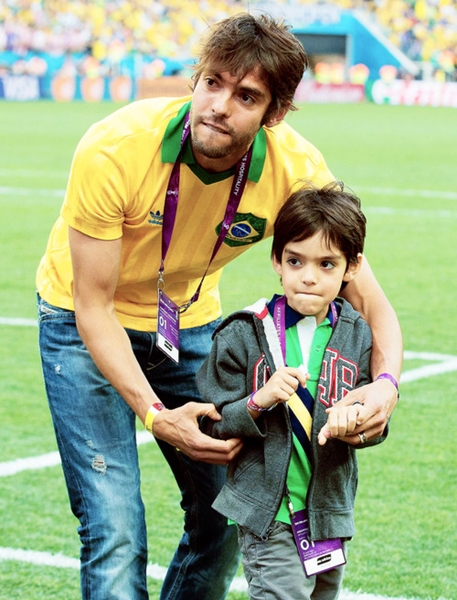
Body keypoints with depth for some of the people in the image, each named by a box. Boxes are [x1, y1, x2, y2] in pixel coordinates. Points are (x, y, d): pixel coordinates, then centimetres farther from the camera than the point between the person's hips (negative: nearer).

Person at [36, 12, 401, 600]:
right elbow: (93, 305, -25)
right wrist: (155, 412, -36)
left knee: (225, 511, 5)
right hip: (86, 327, -4)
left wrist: (385, 382, -36)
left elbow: (362, 293, -15)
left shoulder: (298, 170, -24)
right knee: (115, 532, -15)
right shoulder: (115, 149, -33)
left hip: (190, 322, 4)